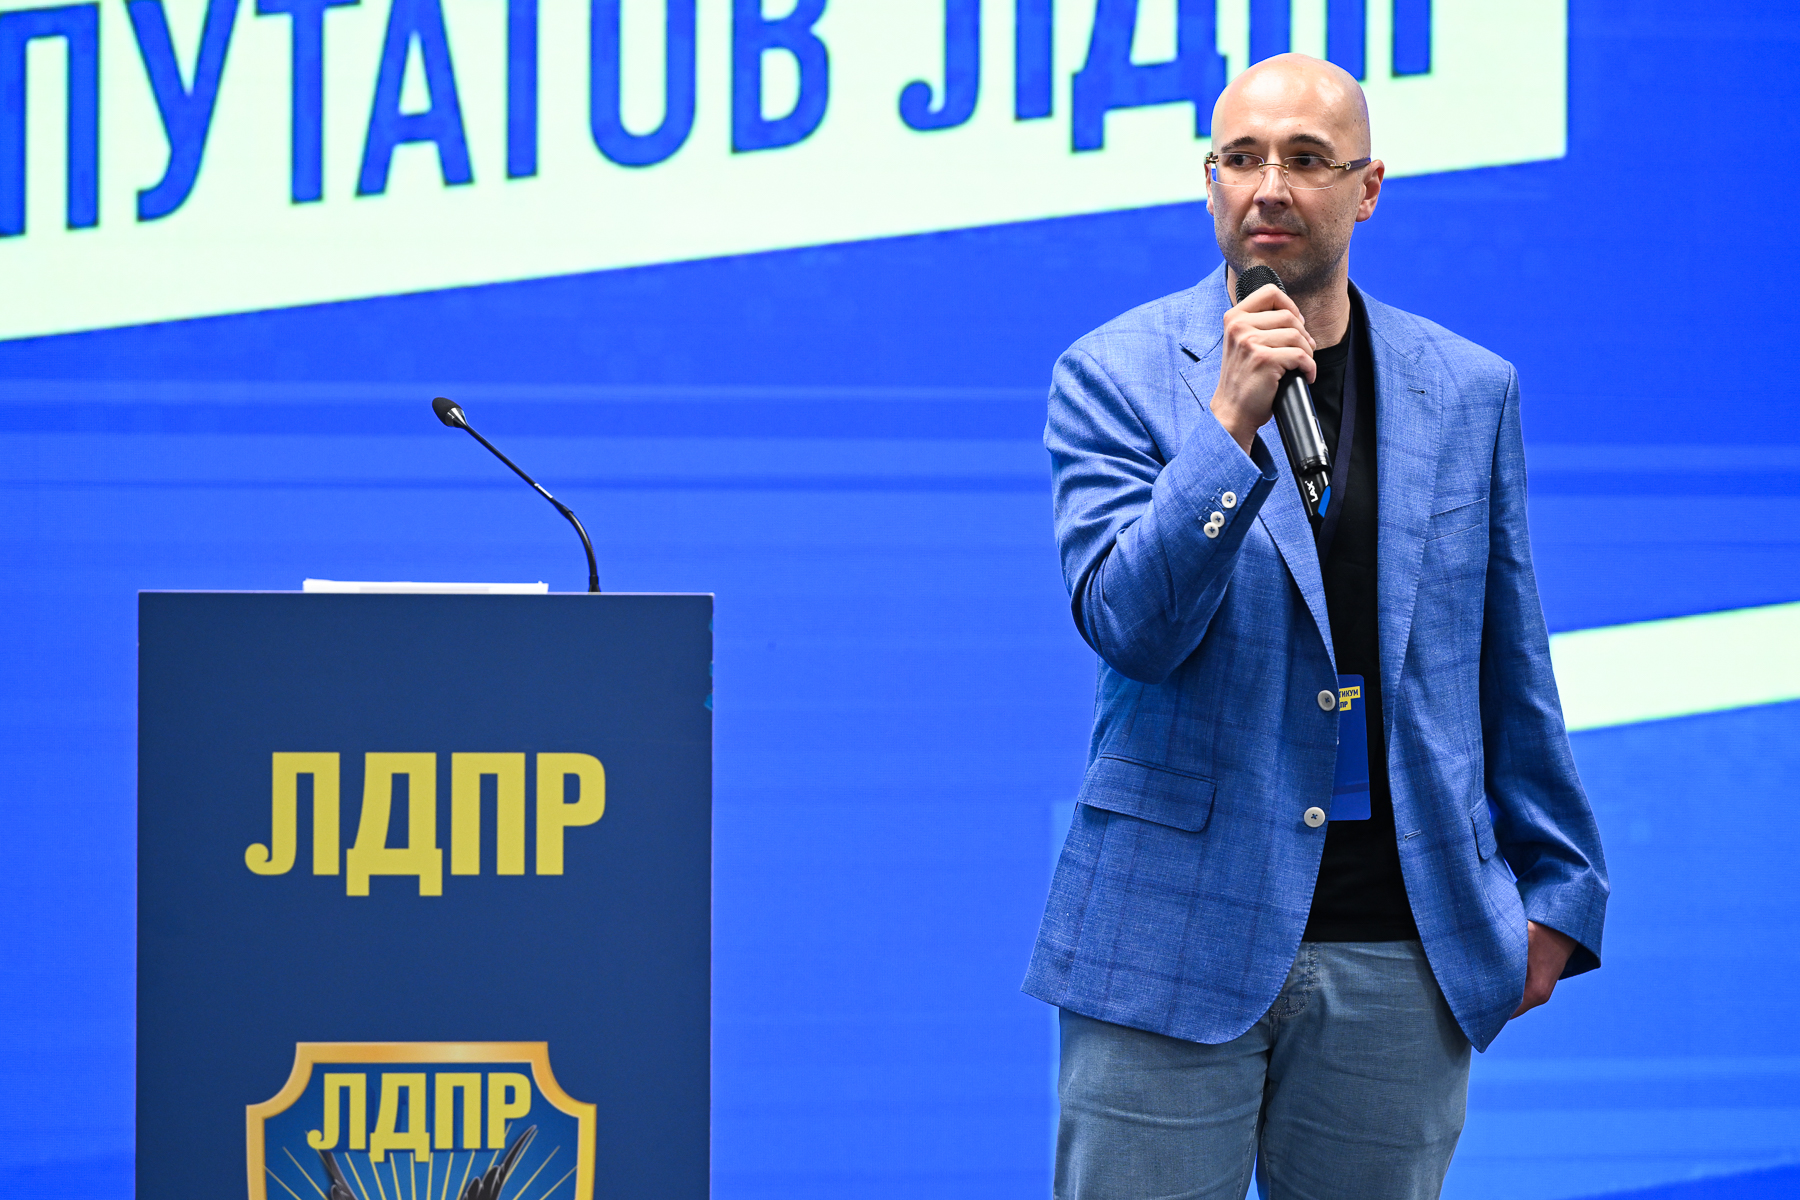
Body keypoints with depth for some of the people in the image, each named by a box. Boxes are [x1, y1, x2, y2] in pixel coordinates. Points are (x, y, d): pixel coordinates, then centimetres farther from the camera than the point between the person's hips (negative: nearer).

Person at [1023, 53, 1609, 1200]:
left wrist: (1558, 885, 16)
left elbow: (1509, 665, 15)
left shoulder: (1470, 391, 9)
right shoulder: (1116, 375, 0)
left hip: (1401, 961, 2)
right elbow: (1129, 625, -11)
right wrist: (1230, 423, -20)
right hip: (1174, 940, -2)